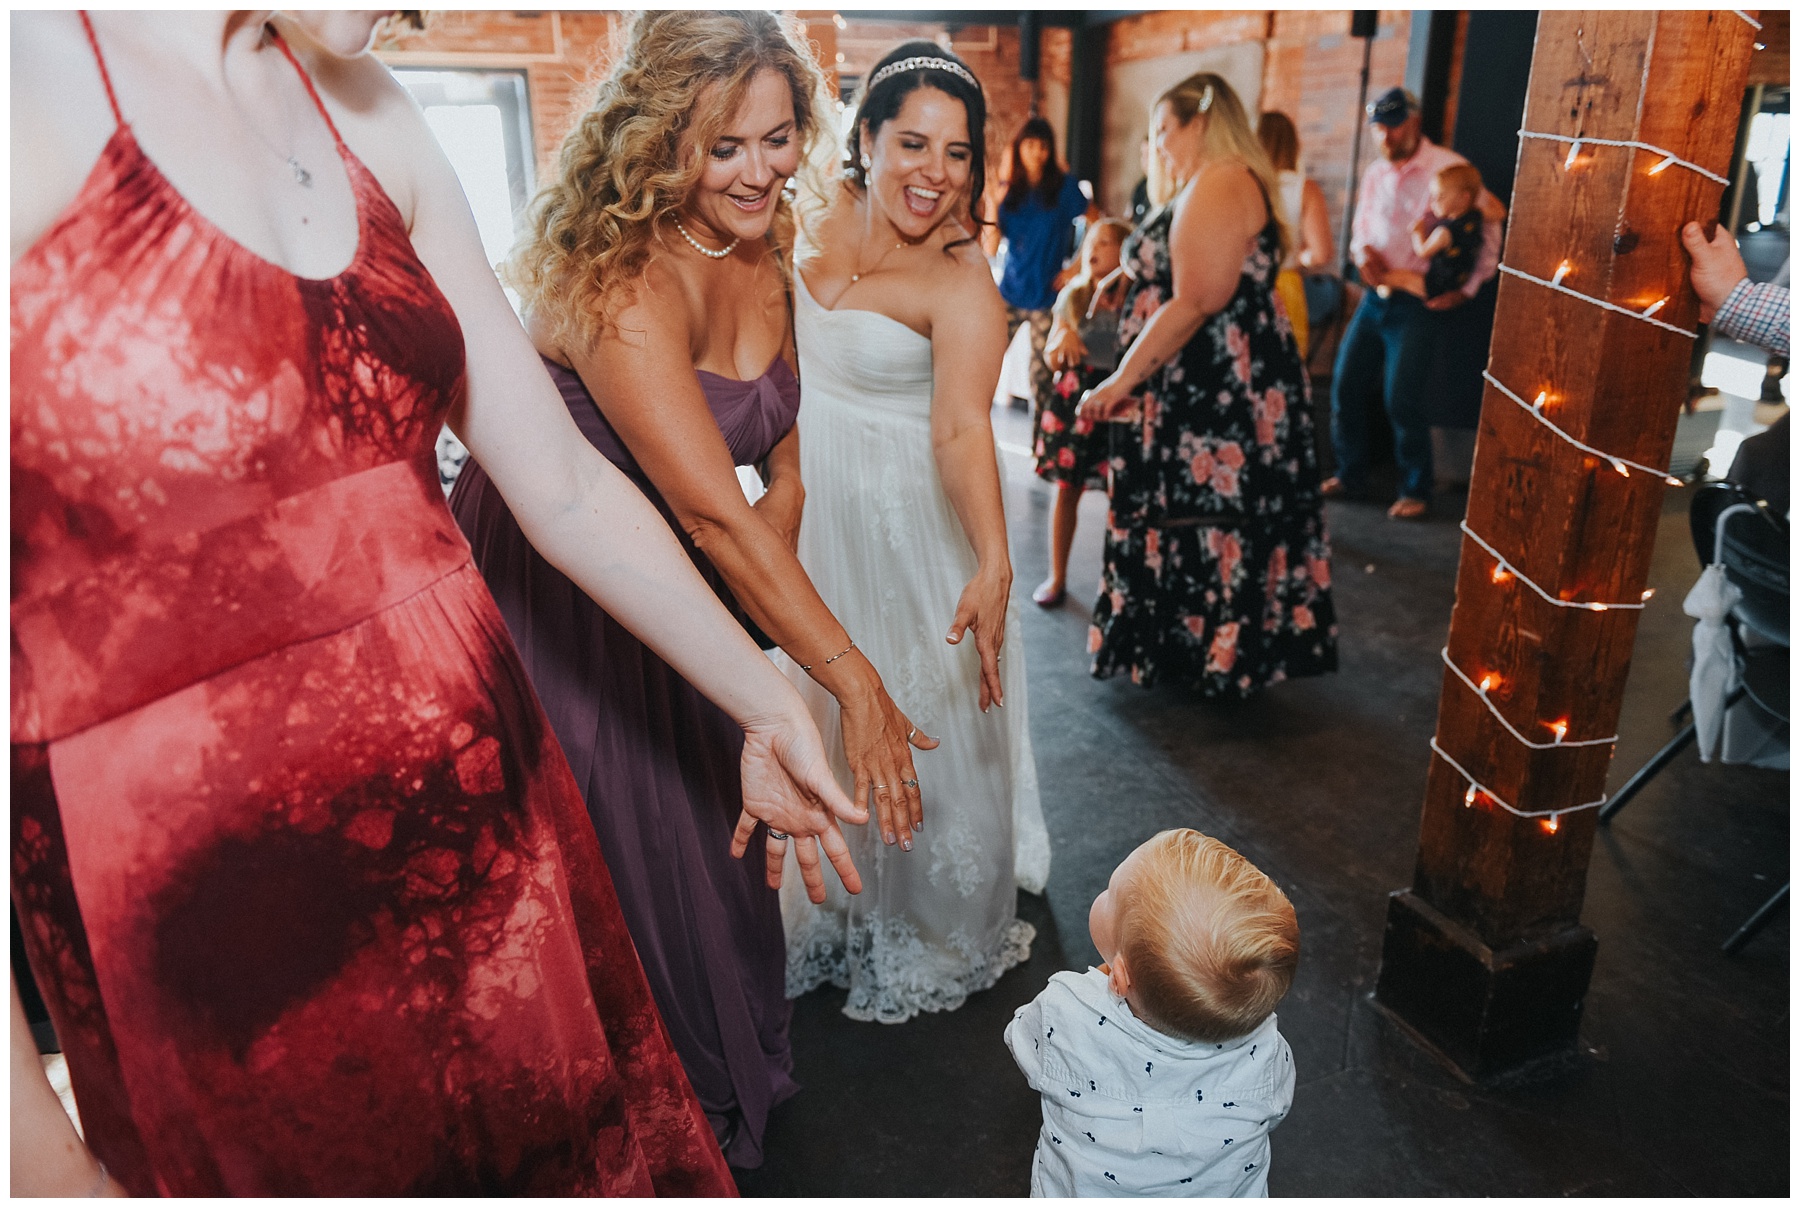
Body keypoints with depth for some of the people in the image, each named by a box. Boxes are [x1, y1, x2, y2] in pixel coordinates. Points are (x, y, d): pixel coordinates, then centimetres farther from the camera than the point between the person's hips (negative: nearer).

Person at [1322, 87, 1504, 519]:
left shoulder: (1449, 167, -8)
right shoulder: (1375, 174, 12)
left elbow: (1488, 228, -5)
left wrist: (1466, 289, -9)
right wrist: (1363, 252, -2)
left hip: (1417, 301, -6)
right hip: (1376, 294, 6)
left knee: (1402, 399, -11)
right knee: (1345, 382, 4)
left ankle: (1416, 491, 3)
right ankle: (1351, 473, 20)